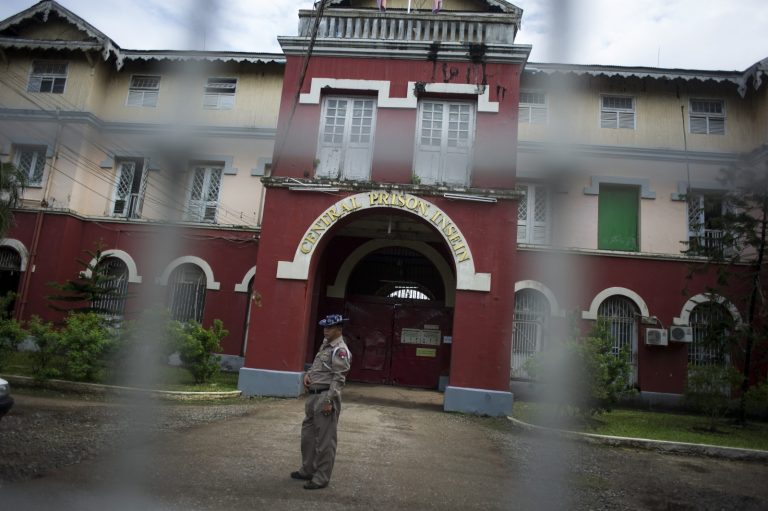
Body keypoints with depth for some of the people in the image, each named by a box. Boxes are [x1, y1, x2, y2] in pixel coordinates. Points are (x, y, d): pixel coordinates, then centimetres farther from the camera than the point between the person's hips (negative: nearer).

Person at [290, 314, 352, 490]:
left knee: (325, 439, -1)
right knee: (308, 434, 19)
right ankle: (307, 470, 33)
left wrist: (329, 401, -23)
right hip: (313, 395, 10)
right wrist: (307, 374, 7)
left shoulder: (340, 350, -15)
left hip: (326, 397, -10)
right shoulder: (325, 344, 14)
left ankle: (321, 478, 8)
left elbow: (338, 378, -19)